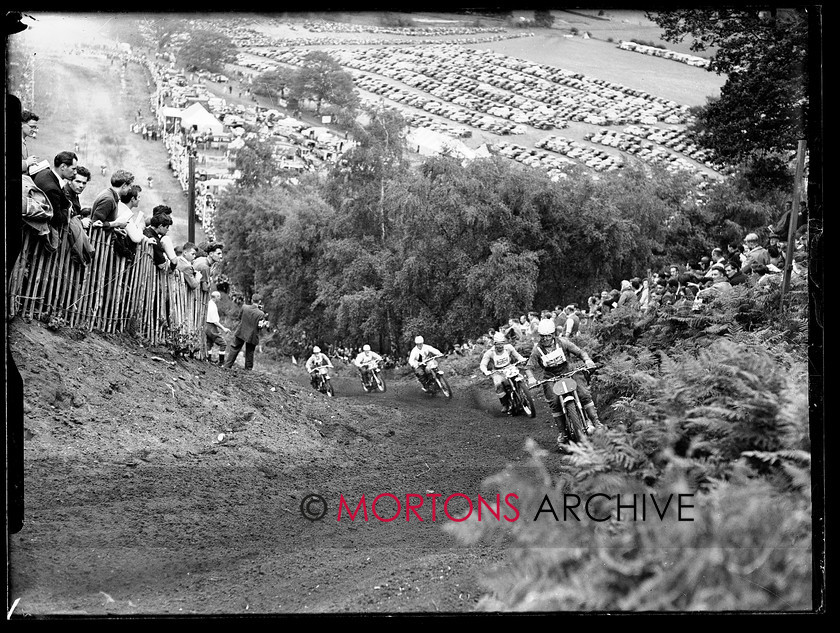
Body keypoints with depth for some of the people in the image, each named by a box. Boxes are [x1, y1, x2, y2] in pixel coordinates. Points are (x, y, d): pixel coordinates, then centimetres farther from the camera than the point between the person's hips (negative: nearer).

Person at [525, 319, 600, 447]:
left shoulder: (562, 342, -4)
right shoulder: (537, 349, -4)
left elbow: (579, 352, -2)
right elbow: (529, 367, -5)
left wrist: (587, 360, -22)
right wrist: (531, 378, -26)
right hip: (549, 378, -1)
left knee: (584, 393, -19)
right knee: (554, 402, -21)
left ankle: (594, 421, -10)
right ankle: (563, 432, -11)